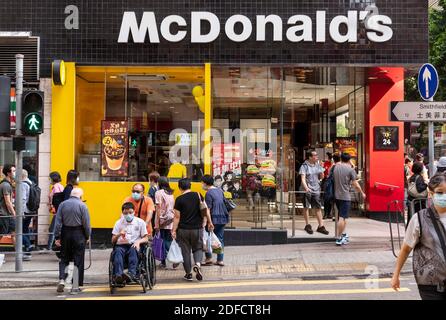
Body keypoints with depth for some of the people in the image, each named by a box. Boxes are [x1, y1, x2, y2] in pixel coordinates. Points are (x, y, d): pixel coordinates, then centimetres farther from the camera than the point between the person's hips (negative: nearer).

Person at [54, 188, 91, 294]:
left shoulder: (62, 204, 2)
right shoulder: (82, 206, -7)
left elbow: (58, 222, 0)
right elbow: (86, 224, -7)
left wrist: (57, 237, 3)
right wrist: (87, 237, 6)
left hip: (65, 233, 3)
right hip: (78, 234, -3)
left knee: (64, 259, 15)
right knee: (78, 261, 5)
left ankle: (62, 280, -4)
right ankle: (75, 286, 6)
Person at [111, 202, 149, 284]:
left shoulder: (140, 222, 12)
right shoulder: (119, 223, 17)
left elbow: (146, 239, 10)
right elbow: (113, 241, 14)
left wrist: (138, 241, -12)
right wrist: (119, 235, -7)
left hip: (134, 245, -1)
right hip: (121, 245, 1)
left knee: (133, 250, -36)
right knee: (118, 251, -34)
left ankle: (132, 274, -55)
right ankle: (118, 275, -53)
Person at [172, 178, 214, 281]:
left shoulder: (179, 199, -9)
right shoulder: (198, 195, -1)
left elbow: (177, 217, -9)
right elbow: (206, 210, 0)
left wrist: (174, 230, -3)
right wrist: (209, 222, 9)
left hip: (183, 229, -2)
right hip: (197, 228, 2)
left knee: (185, 251, 10)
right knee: (198, 248, 15)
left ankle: (188, 273, 14)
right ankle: (197, 264, -13)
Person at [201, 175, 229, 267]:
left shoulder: (209, 193, -11)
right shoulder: (220, 191, 13)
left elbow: (208, 209, -16)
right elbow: (224, 204, 18)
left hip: (214, 219, -8)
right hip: (222, 218, 8)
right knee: (220, 238, 11)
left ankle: (208, 258, 1)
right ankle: (220, 260, 11)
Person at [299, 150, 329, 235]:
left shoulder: (317, 165, 9)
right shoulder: (304, 166, -7)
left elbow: (322, 177, 17)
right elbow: (303, 178, -15)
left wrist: (321, 170, -4)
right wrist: (306, 187, -31)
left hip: (316, 189, 4)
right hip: (307, 190, -4)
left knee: (318, 207, 4)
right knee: (306, 207, 6)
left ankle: (321, 226, 6)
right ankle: (307, 225, 16)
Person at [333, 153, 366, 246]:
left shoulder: (336, 168, 6)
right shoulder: (350, 170, -10)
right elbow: (356, 185, -8)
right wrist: (362, 193, 8)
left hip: (337, 195, 6)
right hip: (345, 196, -6)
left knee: (343, 216, 20)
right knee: (342, 217, -4)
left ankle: (343, 234, 26)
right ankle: (339, 238, -4)